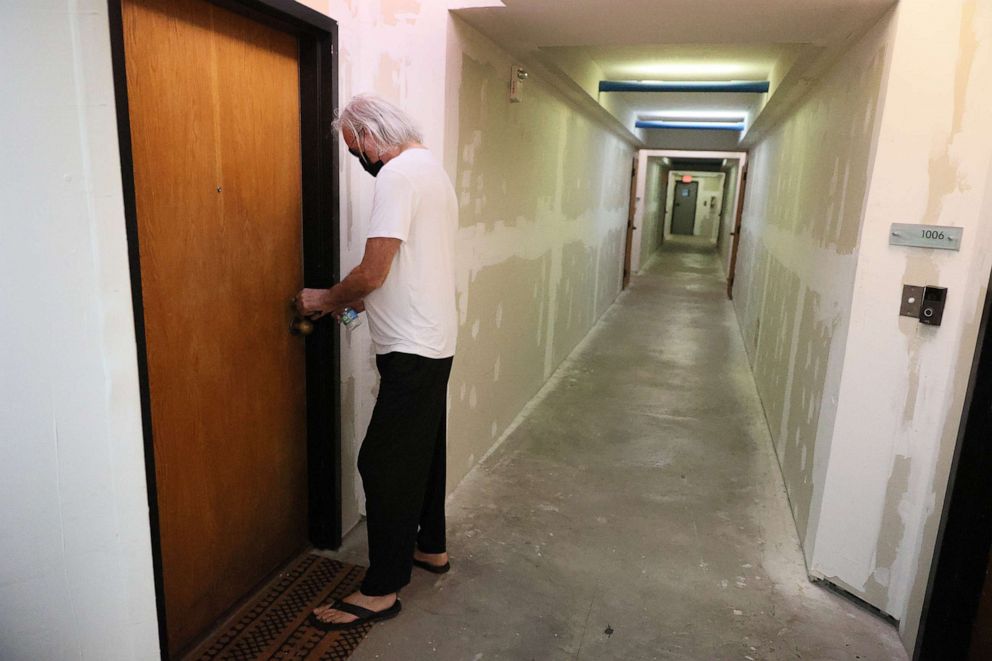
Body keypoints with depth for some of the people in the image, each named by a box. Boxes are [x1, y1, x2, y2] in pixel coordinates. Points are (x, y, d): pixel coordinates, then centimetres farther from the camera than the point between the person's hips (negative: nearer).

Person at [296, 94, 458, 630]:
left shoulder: (398, 174, -16)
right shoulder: (433, 169, 16)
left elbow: (373, 271, -21)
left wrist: (324, 300, -3)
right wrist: (356, 301, 16)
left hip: (411, 350, -10)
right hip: (434, 342, 10)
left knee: (384, 464, -2)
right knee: (422, 450, 20)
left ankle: (381, 590, 11)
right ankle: (430, 546, 37)